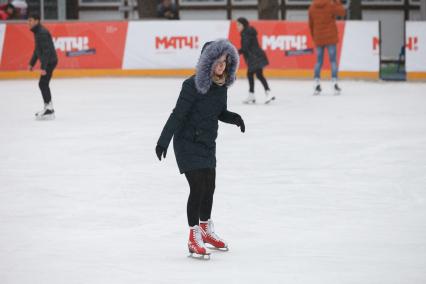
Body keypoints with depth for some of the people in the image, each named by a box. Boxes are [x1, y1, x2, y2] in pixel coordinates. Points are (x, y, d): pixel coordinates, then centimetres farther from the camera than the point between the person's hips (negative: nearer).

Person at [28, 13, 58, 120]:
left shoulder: (42, 33, -19)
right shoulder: (37, 32, 14)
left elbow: (46, 51, -24)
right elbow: (37, 50, 24)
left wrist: (43, 67, -27)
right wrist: (31, 63, 26)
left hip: (50, 61, -10)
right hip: (48, 62, 10)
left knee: (43, 84, -11)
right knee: (44, 84, 14)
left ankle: (49, 108, -10)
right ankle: (48, 108, 21)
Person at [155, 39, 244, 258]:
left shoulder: (221, 84, 0)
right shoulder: (194, 85, -22)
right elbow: (178, 114, -21)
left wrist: (234, 118, -9)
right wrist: (163, 141, -21)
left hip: (208, 143, 8)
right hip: (188, 143, -8)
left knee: (209, 186, 17)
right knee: (198, 187, -11)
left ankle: (206, 230, 36)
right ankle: (194, 238, -1)